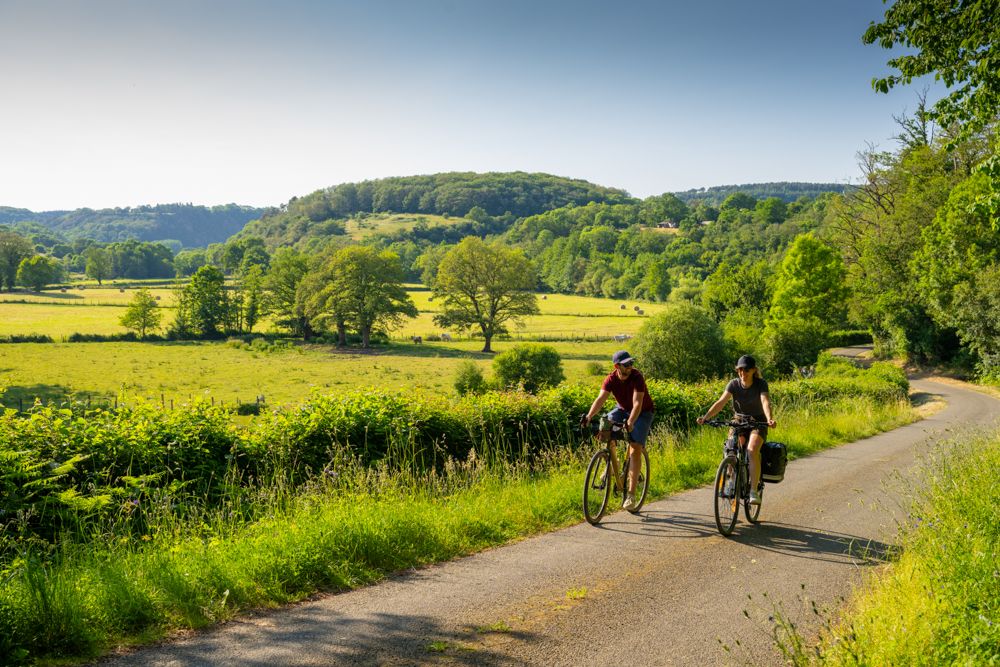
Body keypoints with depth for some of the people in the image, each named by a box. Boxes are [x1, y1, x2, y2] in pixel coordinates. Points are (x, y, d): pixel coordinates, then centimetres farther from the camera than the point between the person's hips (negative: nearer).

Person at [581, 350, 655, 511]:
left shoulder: (637, 377, -28)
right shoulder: (611, 379, -17)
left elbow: (637, 403, -37)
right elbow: (601, 399, -28)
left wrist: (630, 422, -54)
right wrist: (589, 416, -45)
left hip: (642, 412, -4)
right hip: (623, 409, 4)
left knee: (635, 449, -17)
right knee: (604, 429, -22)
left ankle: (631, 493, -13)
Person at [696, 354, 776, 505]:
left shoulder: (761, 384, -13)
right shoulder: (734, 384, -8)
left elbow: (765, 402, -29)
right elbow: (721, 402, -19)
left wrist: (769, 419, -50)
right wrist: (705, 417, -35)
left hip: (758, 422, -3)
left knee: (752, 450, -28)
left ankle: (754, 491, -23)